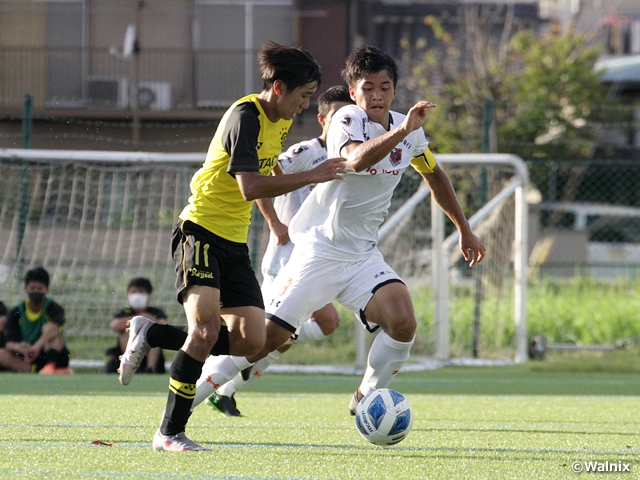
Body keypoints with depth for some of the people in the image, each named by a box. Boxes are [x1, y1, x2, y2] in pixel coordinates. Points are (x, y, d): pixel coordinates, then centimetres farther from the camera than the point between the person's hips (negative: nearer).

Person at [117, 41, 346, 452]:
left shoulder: (281, 121, 10)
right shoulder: (245, 116, -17)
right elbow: (250, 187, -26)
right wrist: (312, 177, -24)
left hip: (234, 242, 8)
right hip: (201, 230, -8)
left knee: (251, 341, -3)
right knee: (206, 328, -22)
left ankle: (150, 334, 15)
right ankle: (170, 433, -14)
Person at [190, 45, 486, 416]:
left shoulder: (410, 132, 5)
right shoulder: (349, 120, -15)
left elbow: (435, 175, 25)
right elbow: (357, 159, -38)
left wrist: (464, 229, 28)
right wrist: (403, 130, -50)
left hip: (364, 255, 5)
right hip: (319, 249, -5)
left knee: (403, 323, -20)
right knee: (269, 337, -9)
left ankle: (366, 399, 2)